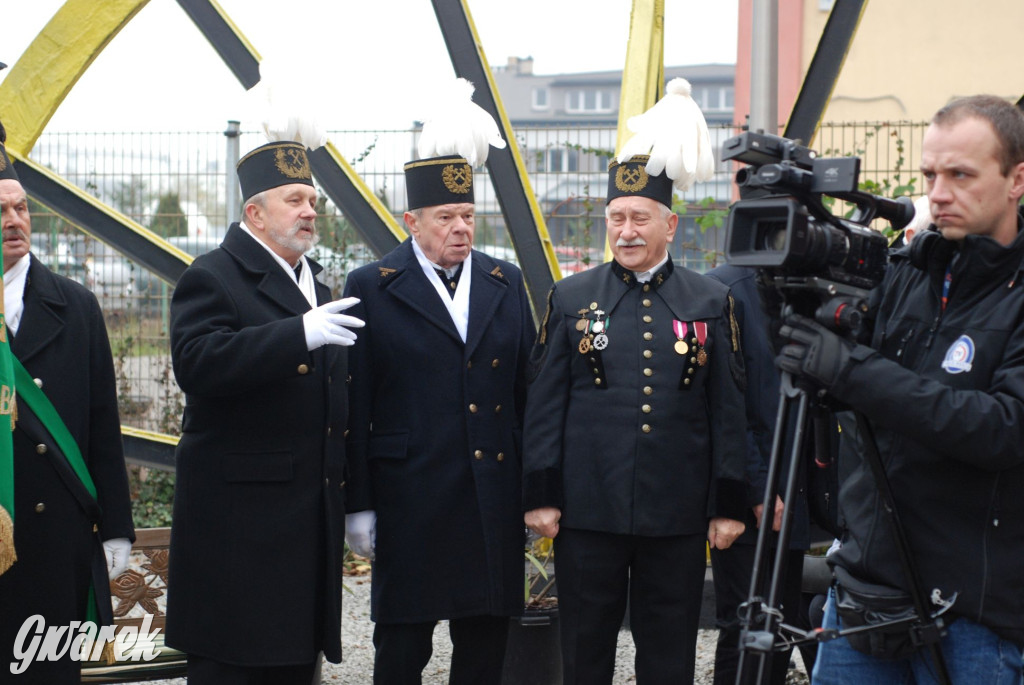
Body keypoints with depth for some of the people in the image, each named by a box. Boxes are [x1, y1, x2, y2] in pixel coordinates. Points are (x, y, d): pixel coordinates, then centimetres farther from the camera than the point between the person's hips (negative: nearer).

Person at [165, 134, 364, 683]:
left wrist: (348, 498, 19)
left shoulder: (314, 283, 19)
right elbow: (196, 364, -25)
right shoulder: (212, 278, -7)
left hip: (312, 513, 8)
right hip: (240, 513, -8)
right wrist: (299, 334, -31)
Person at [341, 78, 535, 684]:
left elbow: (527, 390, 10)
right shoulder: (372, 289, -2)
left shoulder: (507, 284, 10)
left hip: (496, 499, 4)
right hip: (409, 503, -4)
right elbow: (355, 404, -4)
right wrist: (358, 504, -7)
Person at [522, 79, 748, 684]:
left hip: (678, 516, 0)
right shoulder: (571, 298, 6)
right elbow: (546, 402, 4)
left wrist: (728, 504, 1)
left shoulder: (711, 303, 5)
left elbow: (728, 410, 5)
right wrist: (541, 493, -1)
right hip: (587, 512, 0)